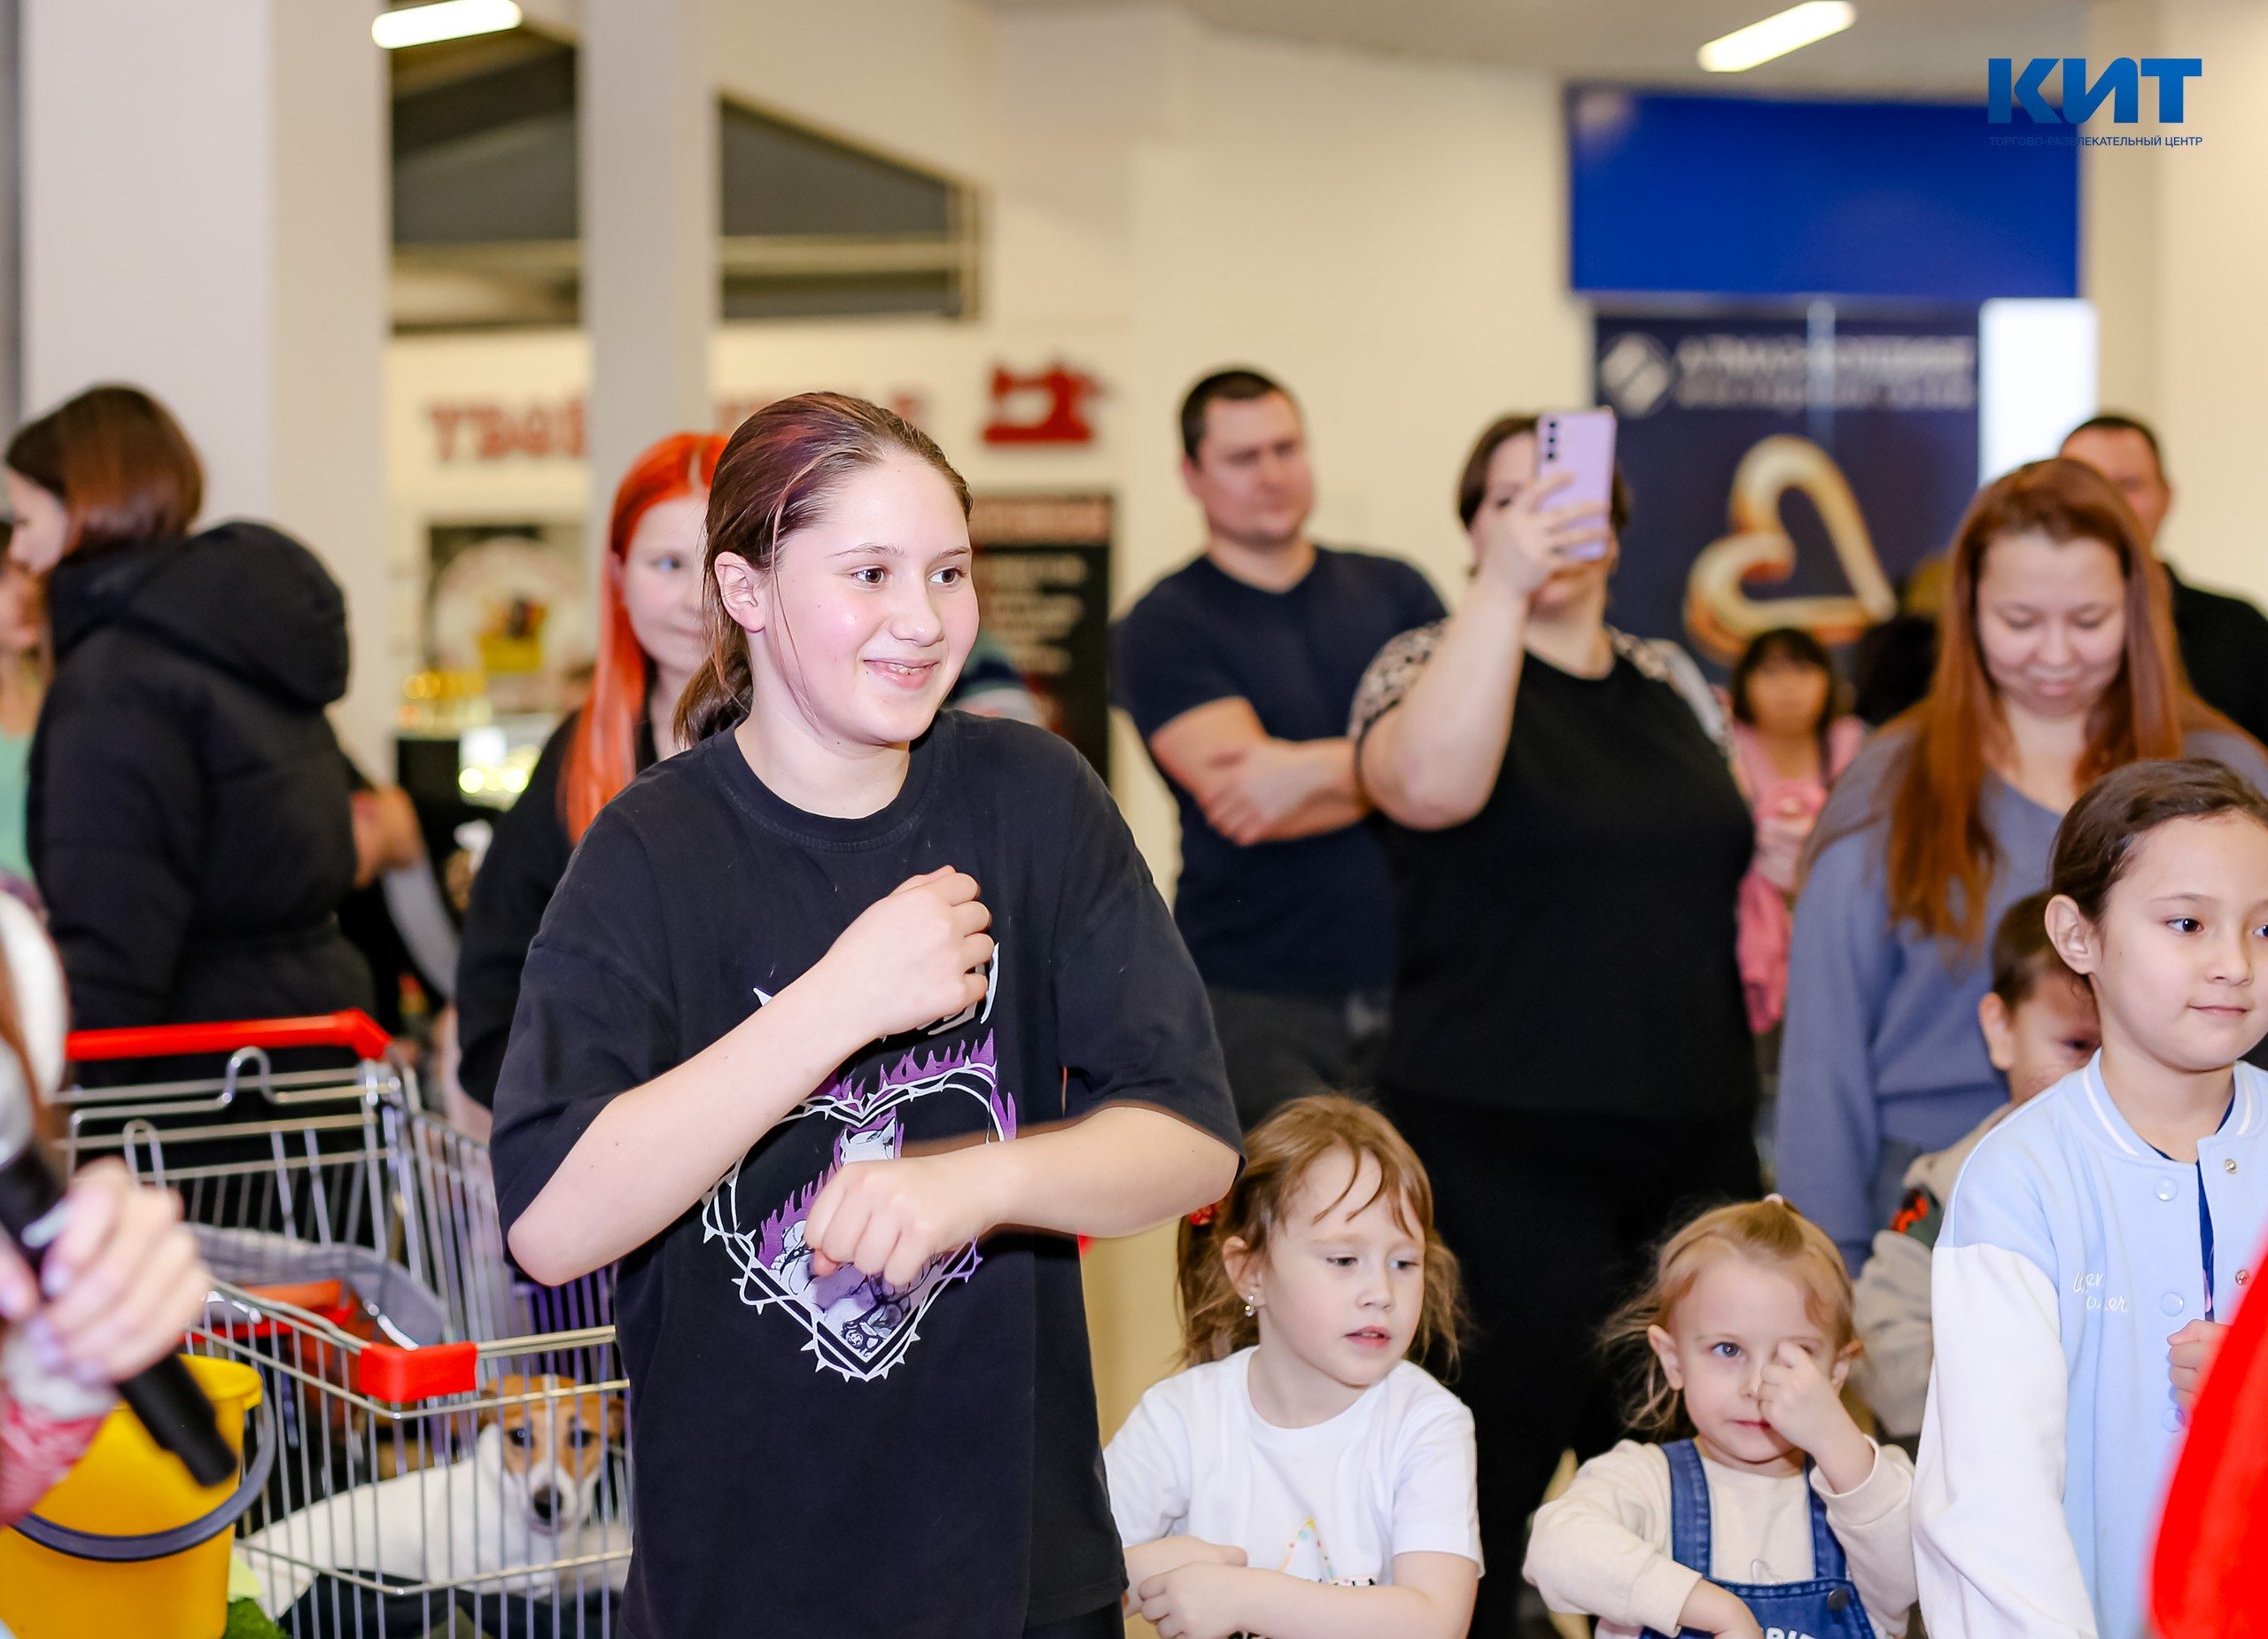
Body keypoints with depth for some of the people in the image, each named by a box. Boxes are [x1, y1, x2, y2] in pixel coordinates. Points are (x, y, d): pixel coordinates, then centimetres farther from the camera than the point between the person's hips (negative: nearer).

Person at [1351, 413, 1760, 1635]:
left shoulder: (1671, 683, 14)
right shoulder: (1435, 663, -3)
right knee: (1490, 1487, -2)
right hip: (1506, 1155, -5)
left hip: (1693, 1142, 6)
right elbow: (1430, 786, -27)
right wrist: (1505, 587, -31)